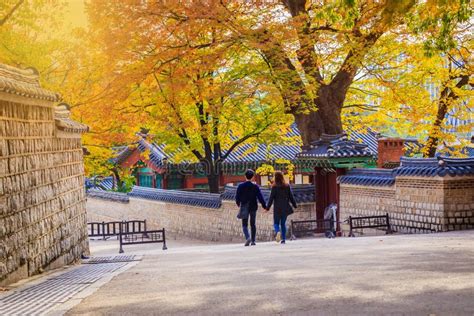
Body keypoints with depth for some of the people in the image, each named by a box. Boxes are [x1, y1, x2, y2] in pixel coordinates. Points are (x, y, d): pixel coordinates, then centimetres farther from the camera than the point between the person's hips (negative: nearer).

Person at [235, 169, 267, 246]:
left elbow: (237, 197, 0)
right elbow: (260, 197, -9)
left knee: (245, 224, 4)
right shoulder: (255, 186, -6)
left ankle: (248, 237, -21)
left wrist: (238, 204, 19)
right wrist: (264, 206, -2)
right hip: (253, 207, 1)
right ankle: (253, 241, 11)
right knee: (253, 224, 12)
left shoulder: (240, 186, -5)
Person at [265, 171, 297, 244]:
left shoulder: (274, 187, -8)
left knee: (276, 223, 6)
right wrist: (295, 205, 16)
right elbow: (291, 197, 6)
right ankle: (283, 239, 9)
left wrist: (267, 207, -2)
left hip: (277, 208, -3)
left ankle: (278, 232, -25)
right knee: (283, 223, 13)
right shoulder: (287, 186, 3)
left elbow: (271, 198, -8)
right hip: (286, 208, 3)